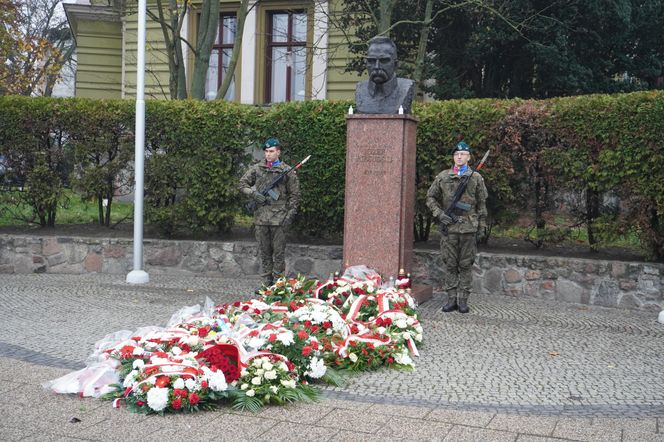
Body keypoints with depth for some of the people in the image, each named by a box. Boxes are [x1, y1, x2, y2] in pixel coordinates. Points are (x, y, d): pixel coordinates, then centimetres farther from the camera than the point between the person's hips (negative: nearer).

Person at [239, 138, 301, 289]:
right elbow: (243, 183, 13)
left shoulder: (287, 171, 1)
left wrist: (290, 215, -5)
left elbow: (294, 195, 2)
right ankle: (266, 284, 19)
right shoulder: (257, 168, 7)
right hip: (261, 217, 3)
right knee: (264, 251, 10)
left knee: (279, 252, 1)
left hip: (278, 218, -3)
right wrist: (254, 194, -5)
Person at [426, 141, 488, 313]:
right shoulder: (443, 176, 6)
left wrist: (482, 227, 3)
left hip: (469, 228, -1)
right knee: (450, 264, 5)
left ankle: (463, 300, 11)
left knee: (466, 265, 4)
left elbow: (482, 205, 7)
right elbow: (430, 197, 11)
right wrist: (439, 214, -4)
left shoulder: (476, 178, 5)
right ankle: (451, 299, 13)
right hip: (448, 227, 1)